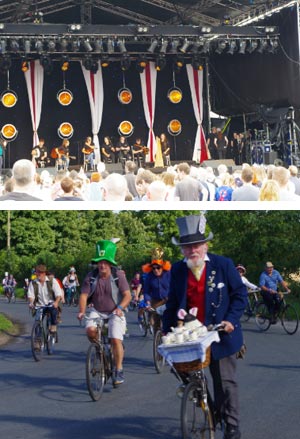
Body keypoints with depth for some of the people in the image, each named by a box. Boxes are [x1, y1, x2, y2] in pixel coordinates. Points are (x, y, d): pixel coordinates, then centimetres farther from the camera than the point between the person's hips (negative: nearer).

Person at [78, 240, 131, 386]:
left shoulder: (118, 275, -12)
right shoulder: (91, 277, -6)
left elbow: (127, 295, -13)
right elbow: (84, 295, -8)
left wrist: (120, 308, -30)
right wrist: (82, 311, -24)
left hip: (114, 313, -2)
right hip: (97, 312, 2)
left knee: (116, 339, -17)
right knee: (90, 330, -27)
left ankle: (118, 371, -2)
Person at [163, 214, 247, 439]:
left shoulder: (223, 265, -6)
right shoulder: (177, 270, 3)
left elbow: (240, 294, -1)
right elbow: (172, 304, 9)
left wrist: (231, 320, -13)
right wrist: (167, 332, 2)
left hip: (220, 334, -3)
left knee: (225, 382, 2)